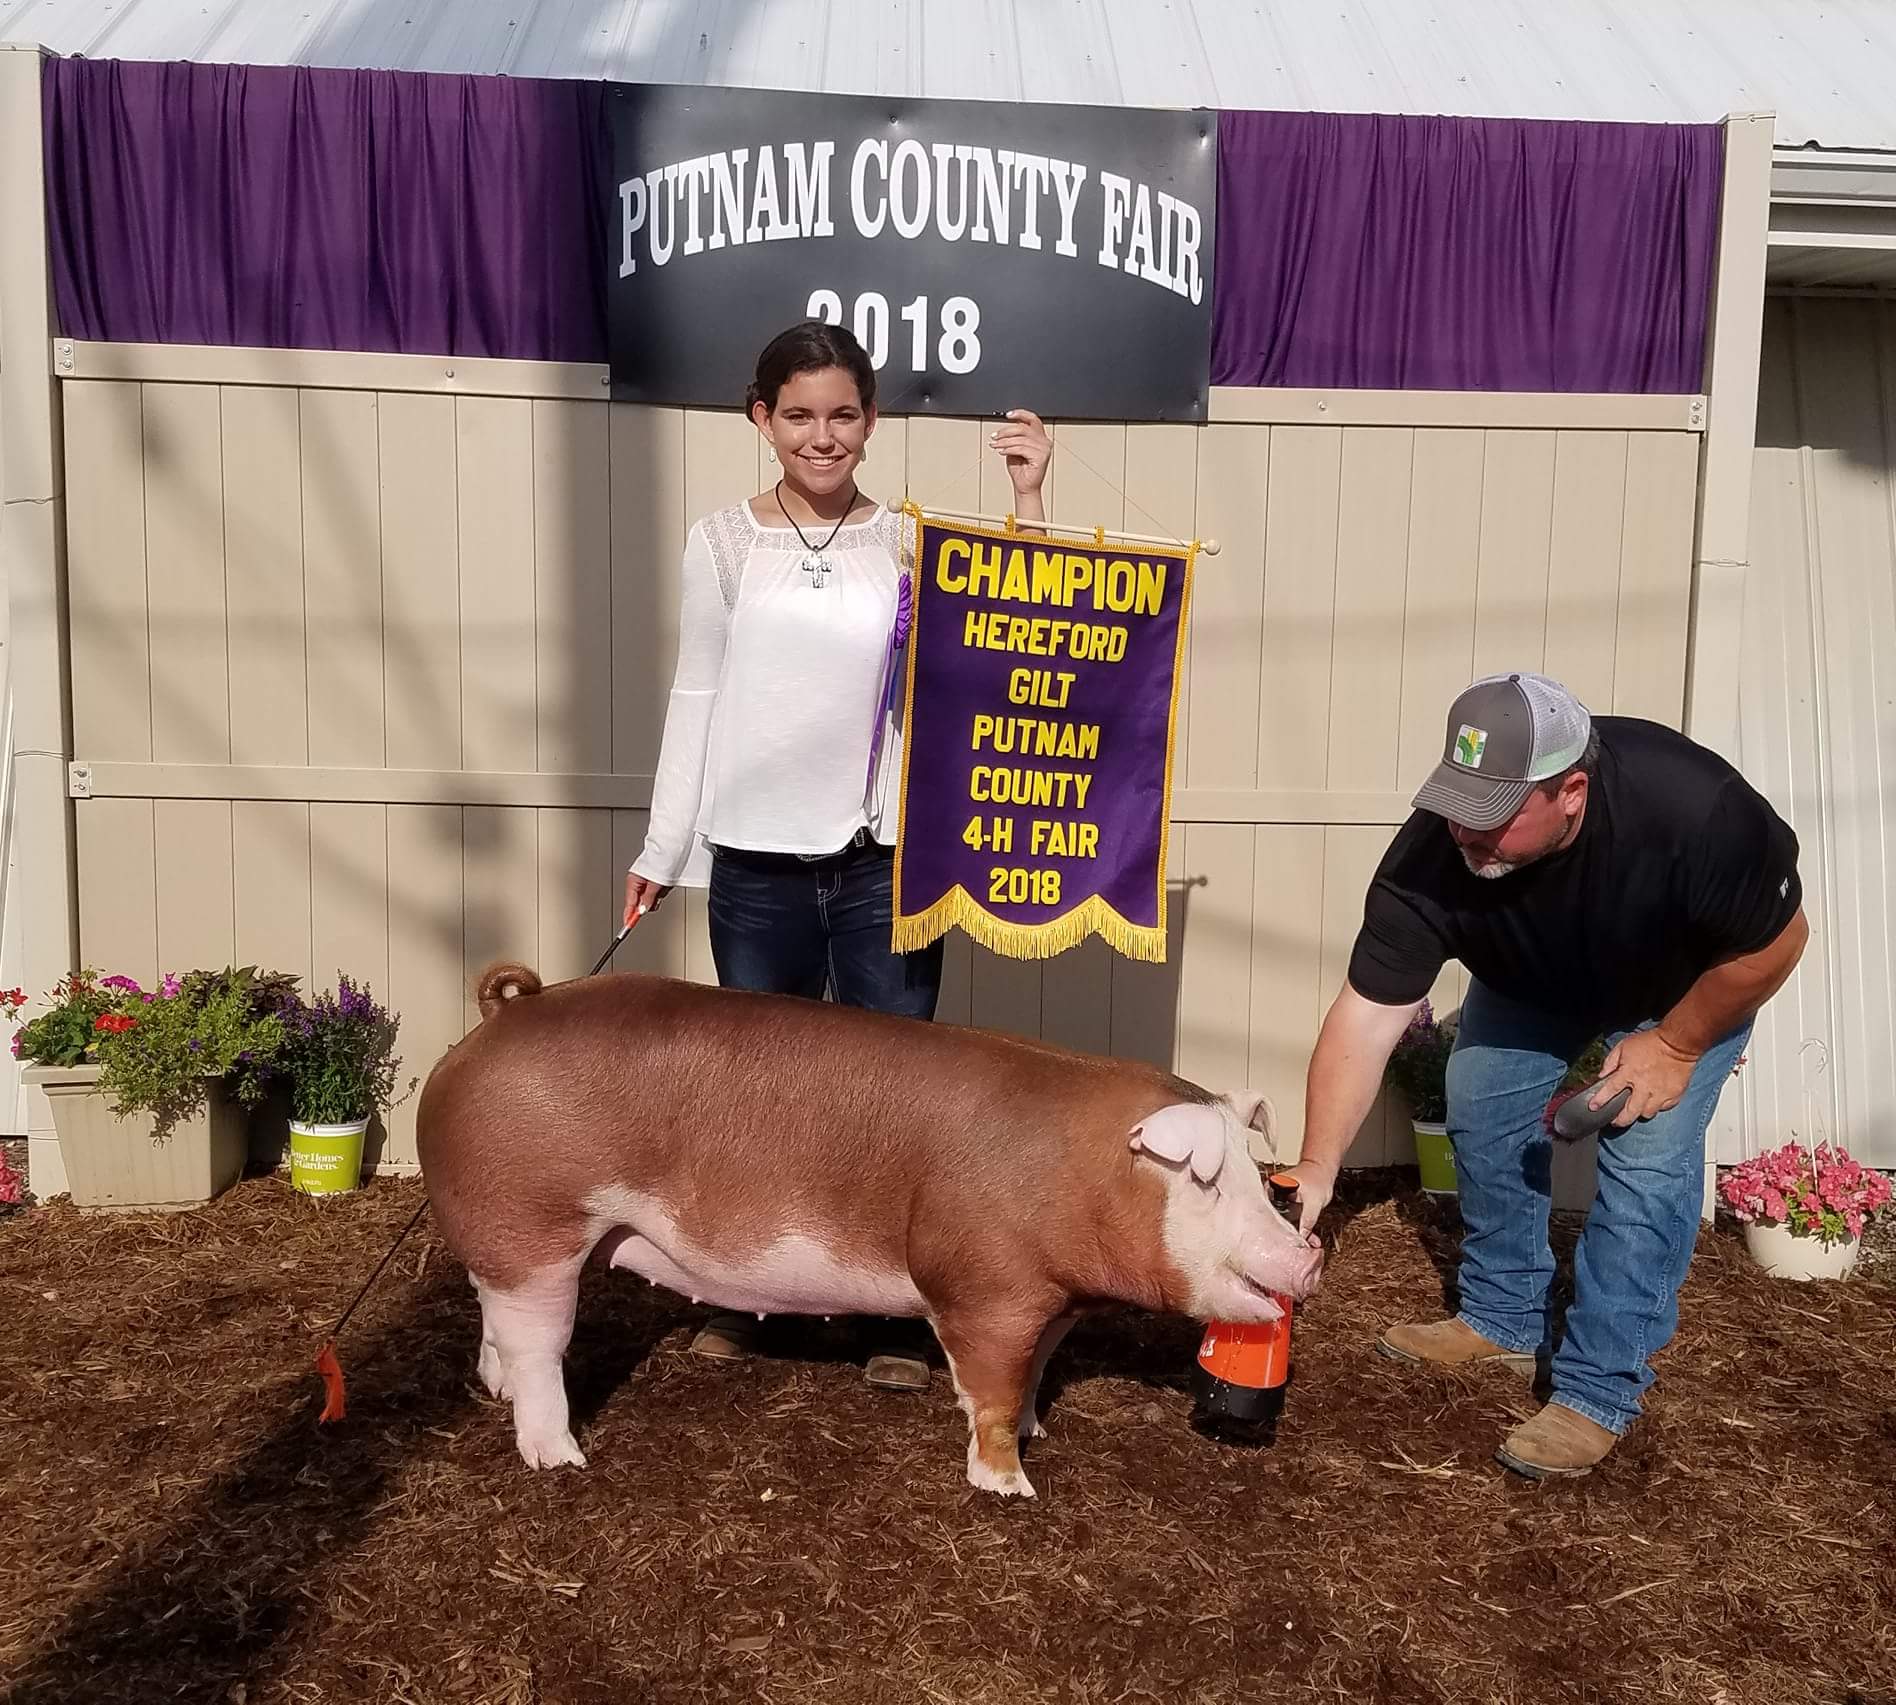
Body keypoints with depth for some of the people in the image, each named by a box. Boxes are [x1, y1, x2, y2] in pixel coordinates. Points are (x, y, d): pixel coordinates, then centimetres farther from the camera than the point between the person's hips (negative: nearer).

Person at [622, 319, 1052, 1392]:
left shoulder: (911, 543, 2)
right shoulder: (724, 542, 4)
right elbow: (697, 695, 6)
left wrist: (1028, 503, -14)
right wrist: (664, 848, 7)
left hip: (886, 860, 0)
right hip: (755, 863, 1)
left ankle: (900, 1319, 20)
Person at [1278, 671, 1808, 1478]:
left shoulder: (1691, 809, -43)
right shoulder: (1431, 856, -36)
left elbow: (1776, 939, -23)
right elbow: (1364, 1014, -33)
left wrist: (1677, 1045, -21)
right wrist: (1318, 1166, -38)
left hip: (1686, 984, -3)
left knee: (1645, 1155, -15)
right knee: (1481, 1112, 2)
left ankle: (1600, 1393, -3)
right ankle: (1504, 1320, 23)